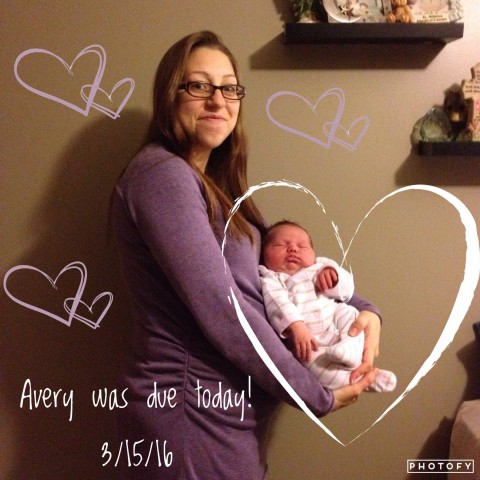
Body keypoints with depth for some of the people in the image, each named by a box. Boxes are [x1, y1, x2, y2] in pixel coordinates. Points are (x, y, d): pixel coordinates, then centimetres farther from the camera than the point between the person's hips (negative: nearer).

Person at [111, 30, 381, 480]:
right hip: (193, 415, -9)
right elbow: (219, 309, -24)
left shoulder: (212, 184, 12)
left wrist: (362, 308, -3)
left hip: (225, 410, 9)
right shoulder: (162, 176, -18)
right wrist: (316, 396, -16)